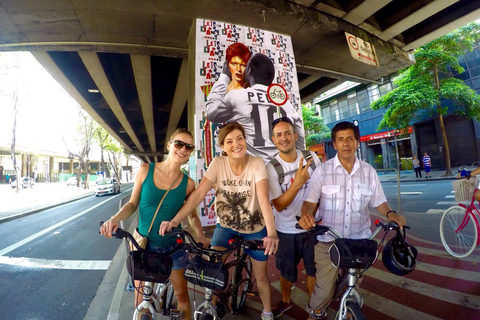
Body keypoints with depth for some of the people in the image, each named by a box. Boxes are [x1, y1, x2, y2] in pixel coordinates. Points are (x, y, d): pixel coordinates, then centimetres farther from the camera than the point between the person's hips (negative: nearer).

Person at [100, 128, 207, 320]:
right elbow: (132, 204, -2)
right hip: (144, 244, 1)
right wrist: (116, 218, -20)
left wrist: (200, 233, -16)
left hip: (173, 246, 0)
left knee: (181, 295, 14)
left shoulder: (188, 183, -12)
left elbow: (192, 215, 0)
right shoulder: (145, 170, -11)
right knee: (141, 300, 14)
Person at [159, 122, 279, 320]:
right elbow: (199, 194, -23)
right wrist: (175, 220, -33)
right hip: (225, 226, 1)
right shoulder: (218, 163, -17)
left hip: (255, 229, 0)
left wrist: (272, 233, -45)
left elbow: (264, 198, -32)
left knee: (261, 275, 13)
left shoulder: (257, 164, -21)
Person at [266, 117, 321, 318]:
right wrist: (297, 183, -34)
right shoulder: (271, 168, -16)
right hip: (286, 230, -1)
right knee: (286, 270, 18)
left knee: (313, 268, 17)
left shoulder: (312, 158, -8)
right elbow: (279, 205, -21)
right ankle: (285, 301, 47)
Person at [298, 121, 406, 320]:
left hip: (359, 240, 3)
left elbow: (378, 201, 9)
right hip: (329, 241, -3)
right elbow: (310, 201, -10)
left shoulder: (368, 171, 2)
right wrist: (306, 215, -31)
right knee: (324, 290, 2)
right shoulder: (322, 171, -7)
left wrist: (390, 213, -11)